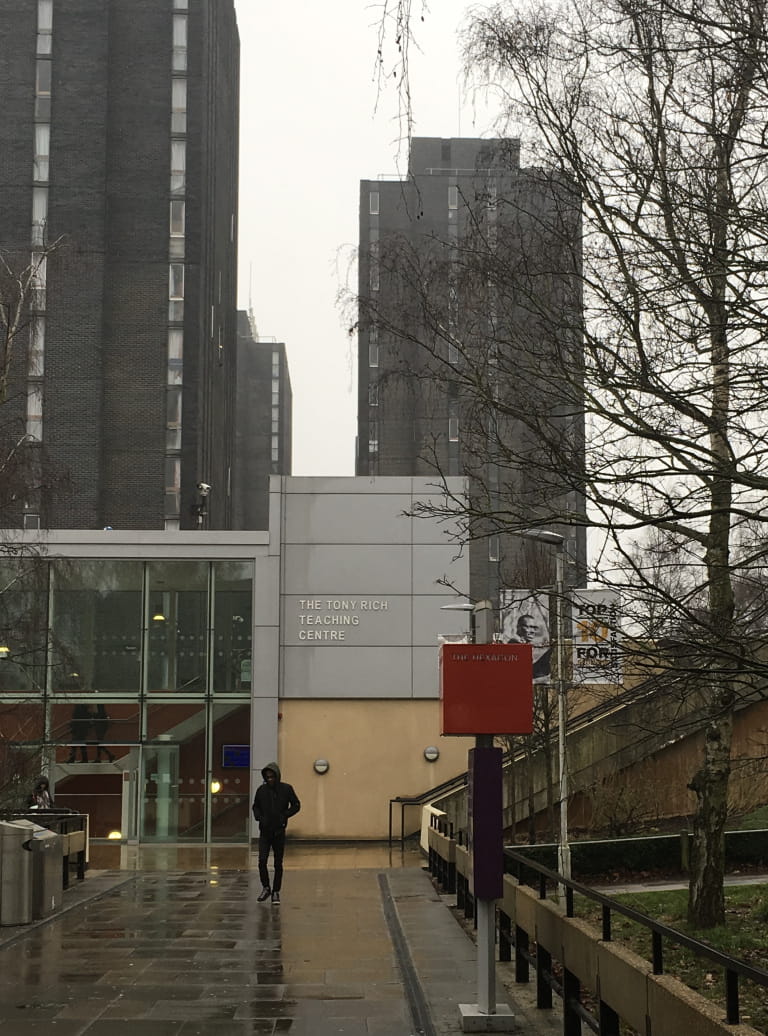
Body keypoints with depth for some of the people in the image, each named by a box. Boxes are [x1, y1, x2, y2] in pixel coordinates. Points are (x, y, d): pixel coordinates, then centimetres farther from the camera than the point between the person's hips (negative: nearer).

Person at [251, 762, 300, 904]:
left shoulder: (286, 789, -3)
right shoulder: (261, 790, 2)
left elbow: (296, 805, 4)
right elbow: (255, 806, 15)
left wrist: (284, 815, -10)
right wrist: (259, 817, -4)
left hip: (279, 831, -1)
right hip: (265, 831, 1)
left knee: (278, 864, 4)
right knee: (262, 861, -10)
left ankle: (276, 892, 15)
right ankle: (266, 887, 11)